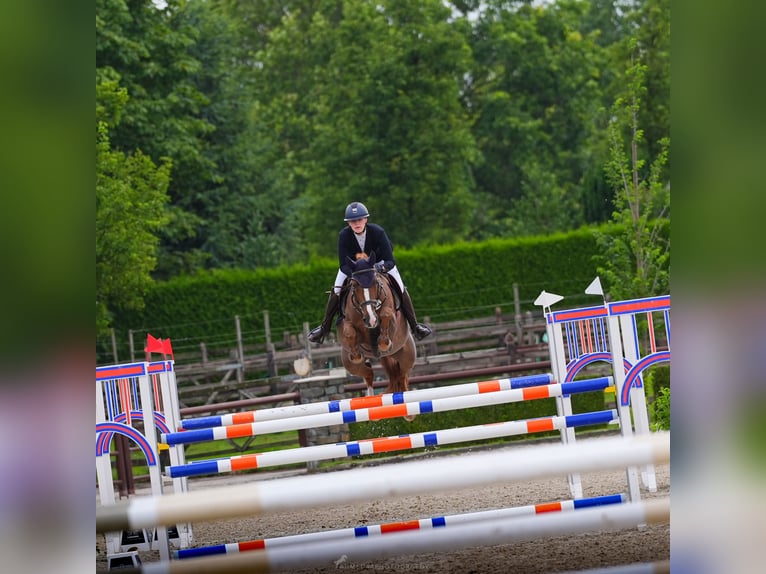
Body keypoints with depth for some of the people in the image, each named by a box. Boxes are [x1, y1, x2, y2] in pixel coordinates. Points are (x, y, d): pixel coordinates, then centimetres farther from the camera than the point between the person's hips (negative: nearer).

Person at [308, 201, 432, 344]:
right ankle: (324, 327, 9)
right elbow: (343, 265, -31)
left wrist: (381, 267, -58)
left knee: (401, 289, -7)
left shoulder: (378, 232, -37)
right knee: (336, 291, -8)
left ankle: (415, 326, 10)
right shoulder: (344, 236, -34)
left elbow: (390, 261, -36)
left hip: (379, 261, -1)